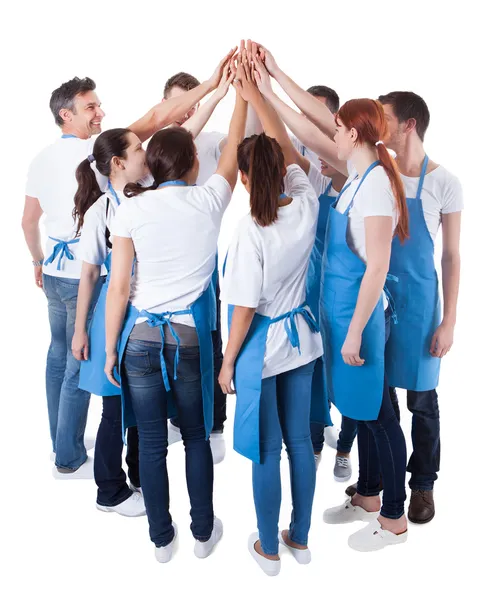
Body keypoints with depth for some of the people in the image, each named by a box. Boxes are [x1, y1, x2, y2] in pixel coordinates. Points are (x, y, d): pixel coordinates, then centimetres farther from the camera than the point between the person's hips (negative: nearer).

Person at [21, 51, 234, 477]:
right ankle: (69, 459, 13)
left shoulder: (41, 159, 7)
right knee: (80, 364, 1)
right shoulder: (96, 149, -15)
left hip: (55, 272, 8)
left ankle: (61, 440, 33)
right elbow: (155, 120, -23)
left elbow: (29, 221, 13)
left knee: (59, 355, 18)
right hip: (85, 274, -8)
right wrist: (210, 84, -25)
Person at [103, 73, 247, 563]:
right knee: (195, 437, 16)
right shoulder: (209, 200, -4)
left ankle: (161, 538, 28)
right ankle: (203, 532, 31)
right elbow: (233, 148, 14)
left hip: (140, 337, 0)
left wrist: (110, 349, 3)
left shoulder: (131, 208, -5)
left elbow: (119, 287, -6)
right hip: (190, 335, 0)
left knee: (151, 443, 11)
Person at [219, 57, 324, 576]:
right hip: (301, 337, 6)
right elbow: (285, 147, 5)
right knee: (300, 441, 17)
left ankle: (269, 549, 28)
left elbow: (244, 310, -18)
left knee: (266, 452, 9)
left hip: (262, 347, -6)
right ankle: (300, 538, 34)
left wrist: (227, 362, -5)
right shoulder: (306, 205, -9)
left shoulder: (251, 232, -23)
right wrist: (255, 94, 8)